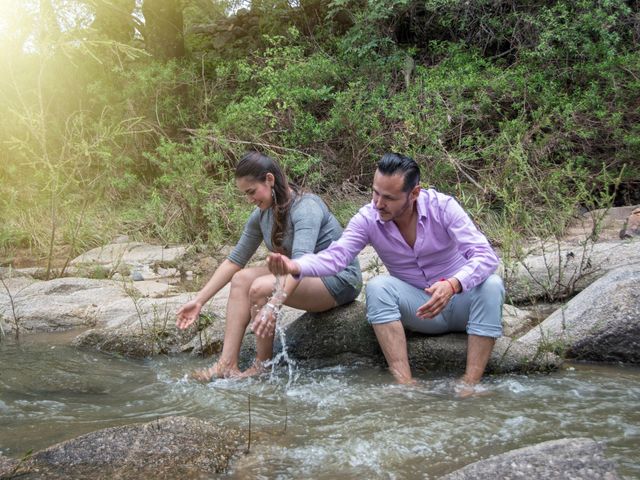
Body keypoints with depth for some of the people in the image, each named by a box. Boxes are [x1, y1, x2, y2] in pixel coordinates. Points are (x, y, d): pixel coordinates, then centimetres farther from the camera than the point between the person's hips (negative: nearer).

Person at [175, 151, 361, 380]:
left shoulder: (306, 207, -22)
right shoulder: (261, 215, 2)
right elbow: (234, 260, 7)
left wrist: (274, 305, -49)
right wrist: (199, 301, 1)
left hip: (339, 279, -8)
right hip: (304, 276, 8)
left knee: (261, 288, -27)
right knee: (242, 278, -10)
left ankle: (262, 367, -12)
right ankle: (227, 363, -15)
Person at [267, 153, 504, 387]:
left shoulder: (442, 206, -18)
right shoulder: (368, 218, -11)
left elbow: (485, 255, -26)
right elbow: (335, 255, -25)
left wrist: (452, 285, -45)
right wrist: (294, 266, -45)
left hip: (461, 300, -1)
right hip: (419, 309, 1)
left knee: (491, 284, -32)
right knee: (378, 286, -27)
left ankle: (469, 386, -33)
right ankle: (405, 384, -33)